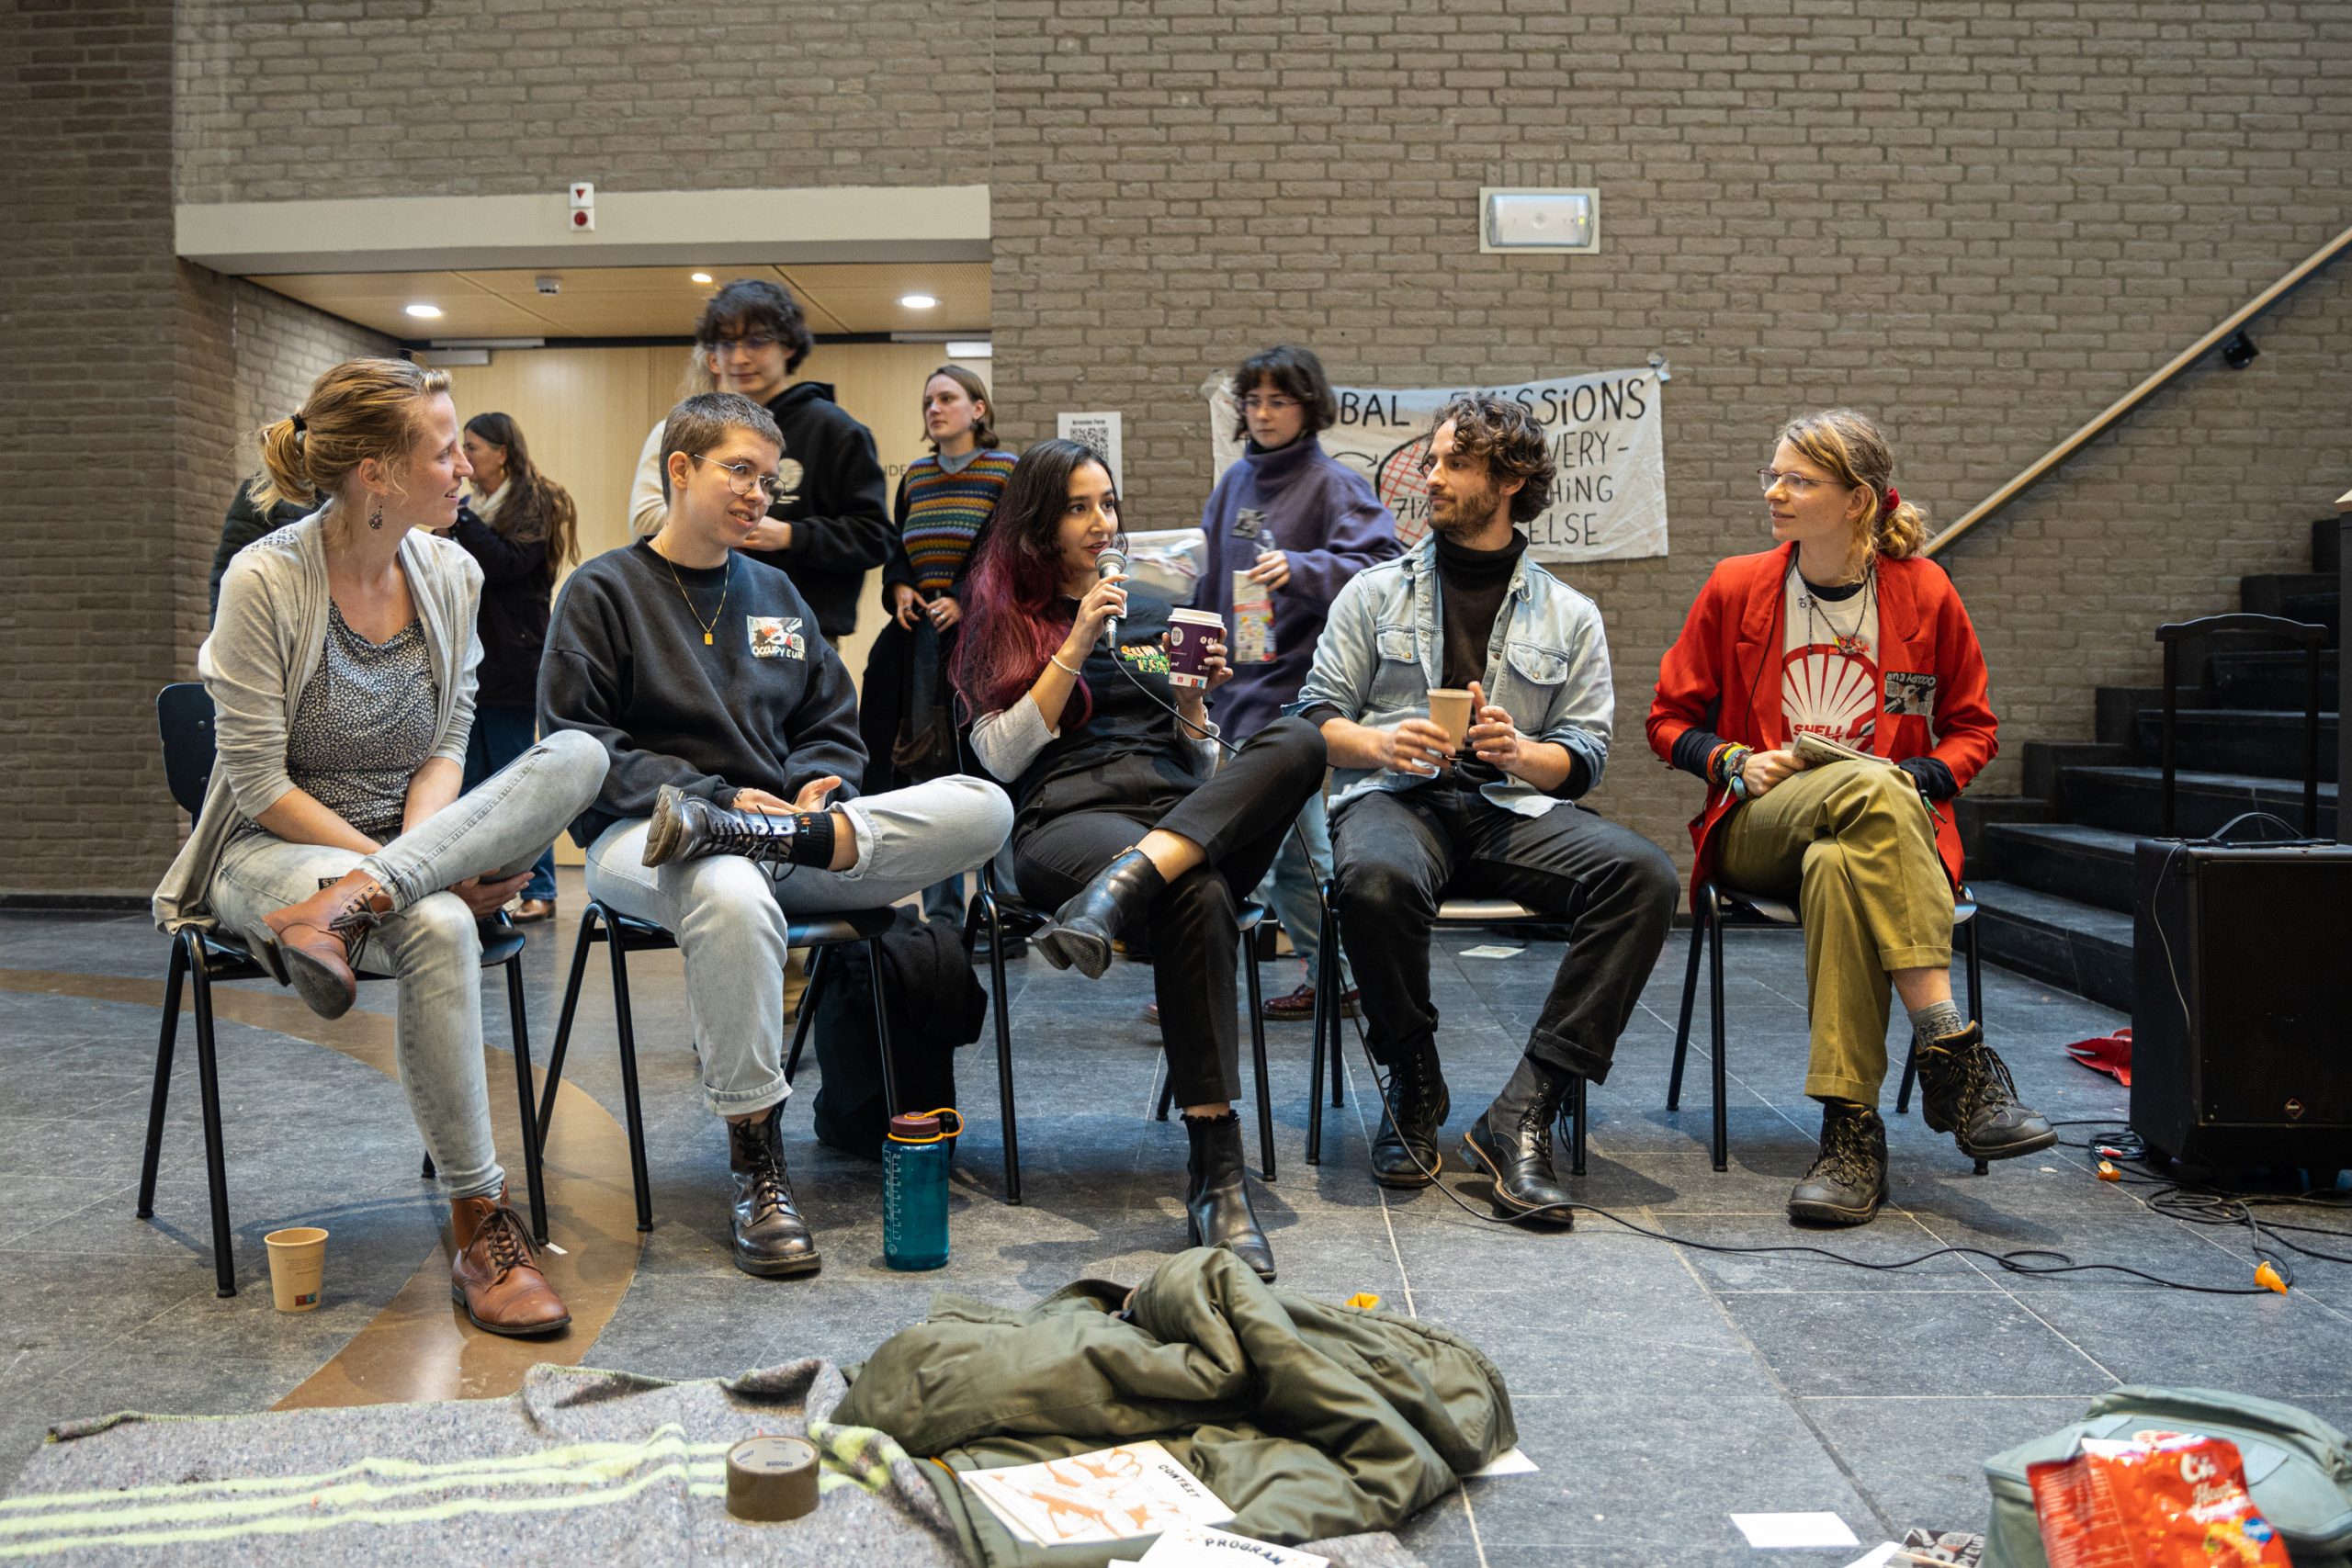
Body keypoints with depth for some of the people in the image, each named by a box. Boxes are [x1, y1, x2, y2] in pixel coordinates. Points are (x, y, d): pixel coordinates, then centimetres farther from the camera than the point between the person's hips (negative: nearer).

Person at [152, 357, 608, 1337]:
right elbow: (259, 787, -14)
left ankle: (353, 903, -34)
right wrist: (390, 861, -21)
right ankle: (482, 1229, -30)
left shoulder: (450, 574, 2)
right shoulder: (264, 580, -14)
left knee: (577, 756, -22)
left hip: (410, 837, 5)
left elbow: (444, 751, 3)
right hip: (272, 853, -5)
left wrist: (398, 861, -17)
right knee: (436, 928, -38)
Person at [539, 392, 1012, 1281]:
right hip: (639, 834, -4)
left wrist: (816, 791, -5)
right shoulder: (603, 591, 5)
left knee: (981, 808, -18)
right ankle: (756, 1168, -28)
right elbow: (577, 743, -5)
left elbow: (833, 727, 19)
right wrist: (720, 796, -16)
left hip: (783, 814, 5)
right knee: (733, 898, -43)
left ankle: (771, 840, -31)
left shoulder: (775, 595, 21)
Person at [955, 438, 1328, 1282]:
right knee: (1200, 897, -39)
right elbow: (1001, 755, 2)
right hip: (1066, 816, -4)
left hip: (1184, 812, 4)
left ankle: (1121, 886, -46)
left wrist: (1194, 698, 3)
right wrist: (1076, 646, -2)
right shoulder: (1003, 619, 17)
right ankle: (1216, 1173, -39)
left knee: (1297, 740, -29)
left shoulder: (1155, 611, 27)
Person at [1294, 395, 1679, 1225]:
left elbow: (1586, 752, 11)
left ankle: (1524, 1112, -27)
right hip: (1393, 797, -1)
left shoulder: (1569, 615, 18)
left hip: (1514, 809, 2)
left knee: (1644, 874, -29)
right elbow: (1314, 718, 10)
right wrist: (1380, 743, -12)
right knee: (1377, 880, -39)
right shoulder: (1376, 593, 17)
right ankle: (1414, 1089, -11)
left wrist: (1519, 752, -11)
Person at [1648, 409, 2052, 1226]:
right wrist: (1736, 762, -7)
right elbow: (1670, 720, 13)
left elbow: (1972, 728, 14)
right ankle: (1953, 1051, -40)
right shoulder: (1734, 589, 5)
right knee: (1869, 789, -37)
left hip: (1892, 822, 0)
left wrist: (1919, 776, -7)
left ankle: (1850, 1128, -37)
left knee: (1837, 867, -40)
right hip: (1758, 829, 0)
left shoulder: (1924, 592, 4)